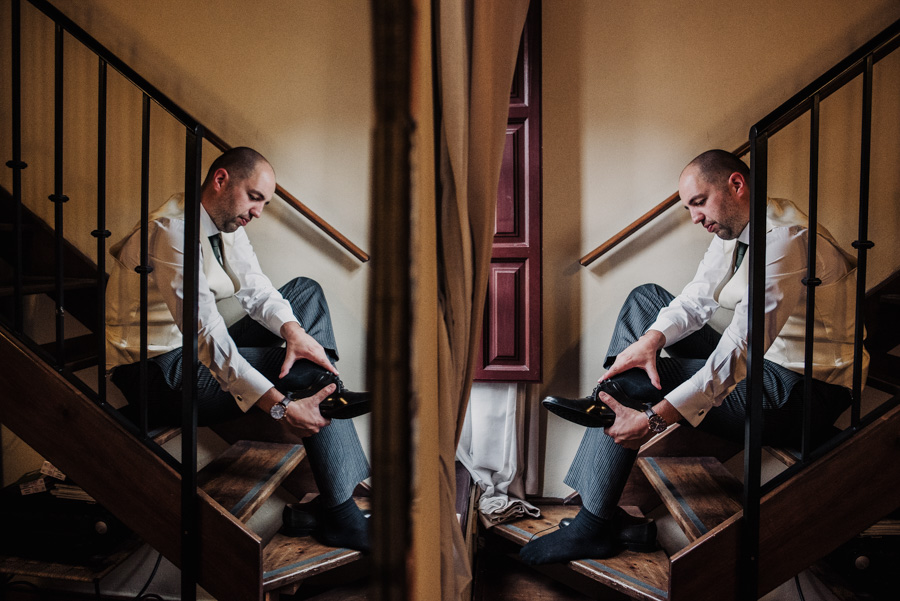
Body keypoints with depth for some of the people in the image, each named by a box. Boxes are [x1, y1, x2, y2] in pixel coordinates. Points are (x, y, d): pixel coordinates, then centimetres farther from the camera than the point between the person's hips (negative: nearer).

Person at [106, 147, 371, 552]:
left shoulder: (225, 221, 4)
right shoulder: (173, 230, -25)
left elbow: (254, 288, 0)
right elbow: (206, 334, -34)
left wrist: (293, 330, -23)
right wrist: (280, 407, -39)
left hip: (197, 350, 9)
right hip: (157, 372, -9)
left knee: (306, 291, 6)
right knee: (306, 376, -20)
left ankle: (331, 393, -8)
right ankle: (342, 516, -12)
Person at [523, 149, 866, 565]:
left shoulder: (786, 238, -25)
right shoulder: (733, 228, 5)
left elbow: (741, 349, -32)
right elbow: (697, 299, 6)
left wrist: (654, 418, -35)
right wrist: (651, 339, -17)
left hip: (802, 394, -10)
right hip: (761, 361, 10)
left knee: (631, 383, -19)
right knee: (645, 297, 8)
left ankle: (594, 527, -8)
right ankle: (605, 404, -1)